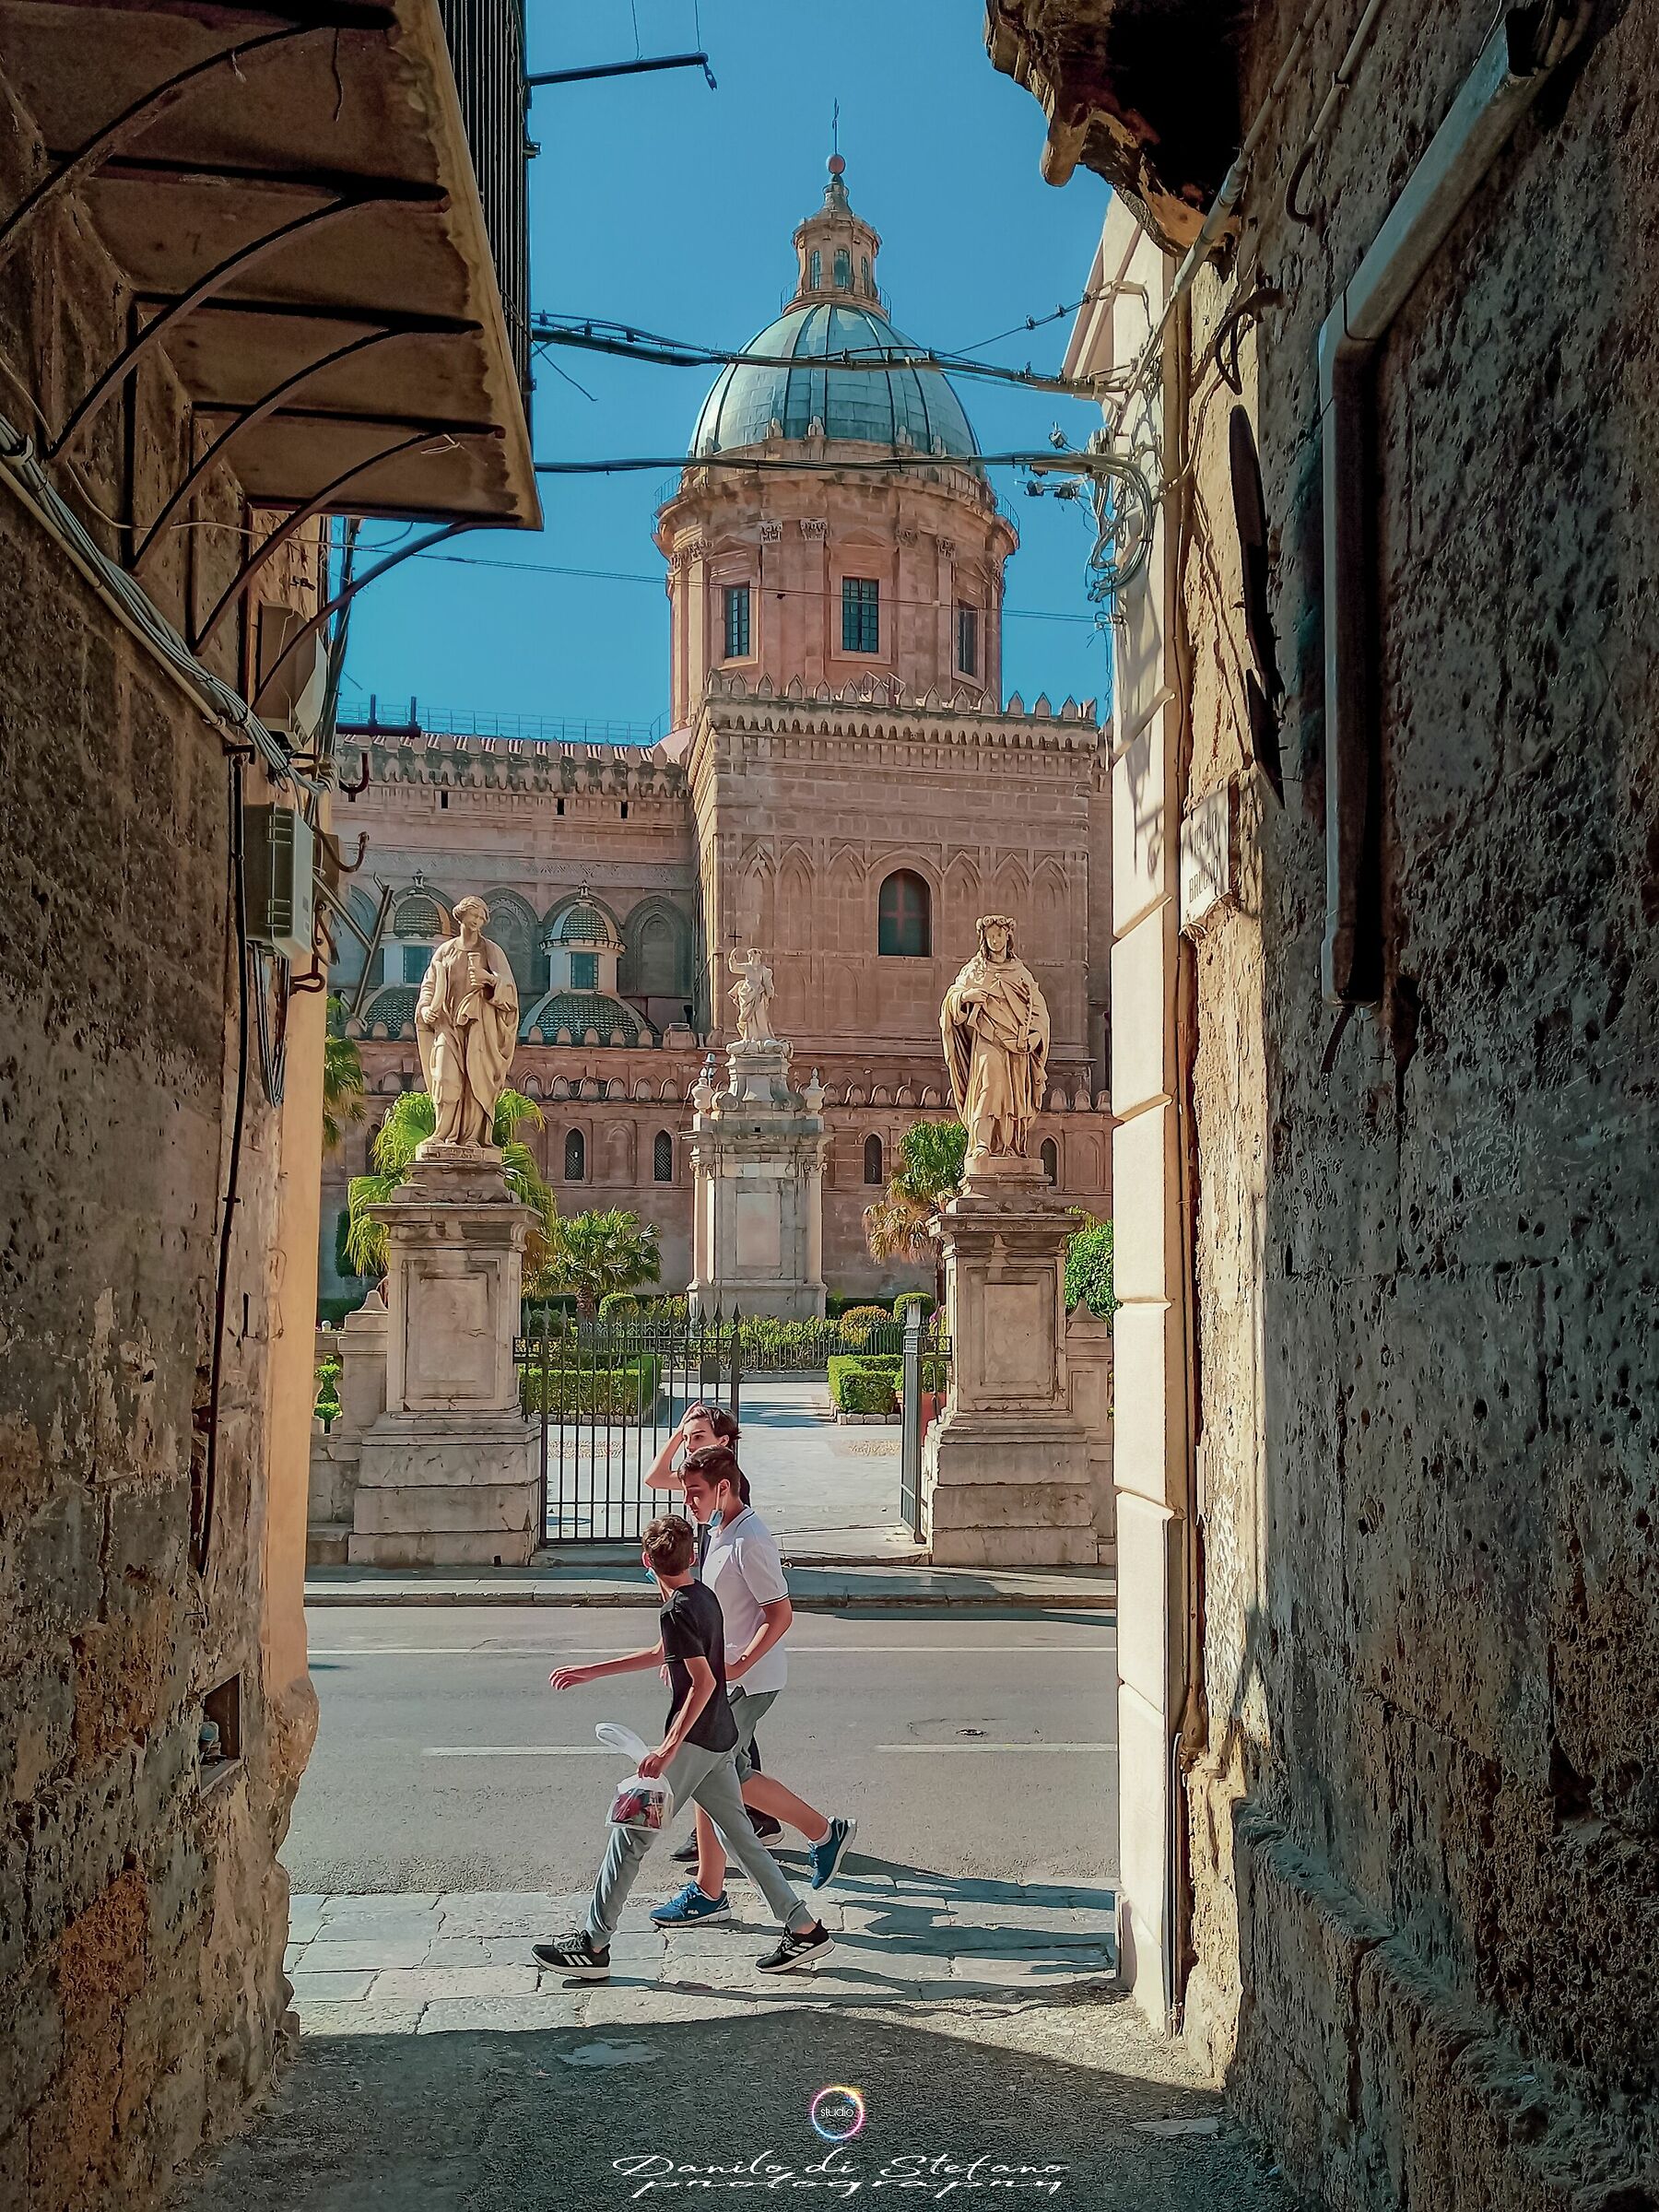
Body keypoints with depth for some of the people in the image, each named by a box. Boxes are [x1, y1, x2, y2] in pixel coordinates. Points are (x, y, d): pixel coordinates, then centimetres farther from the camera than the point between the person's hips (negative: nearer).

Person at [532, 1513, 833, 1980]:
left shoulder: (676, 1612, -18)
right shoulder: (703, 1595, 10)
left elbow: (703, 1683, -23)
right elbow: (660, 1654, 23)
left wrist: (668, 1749, -26)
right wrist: (589, 1673, 27)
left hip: (692, 1741, -9)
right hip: (720, 1739, 9)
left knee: (631, 1833, 0)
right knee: (739, 1833, 13)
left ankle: (594, 1945, 7)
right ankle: (804, 1929, 13)